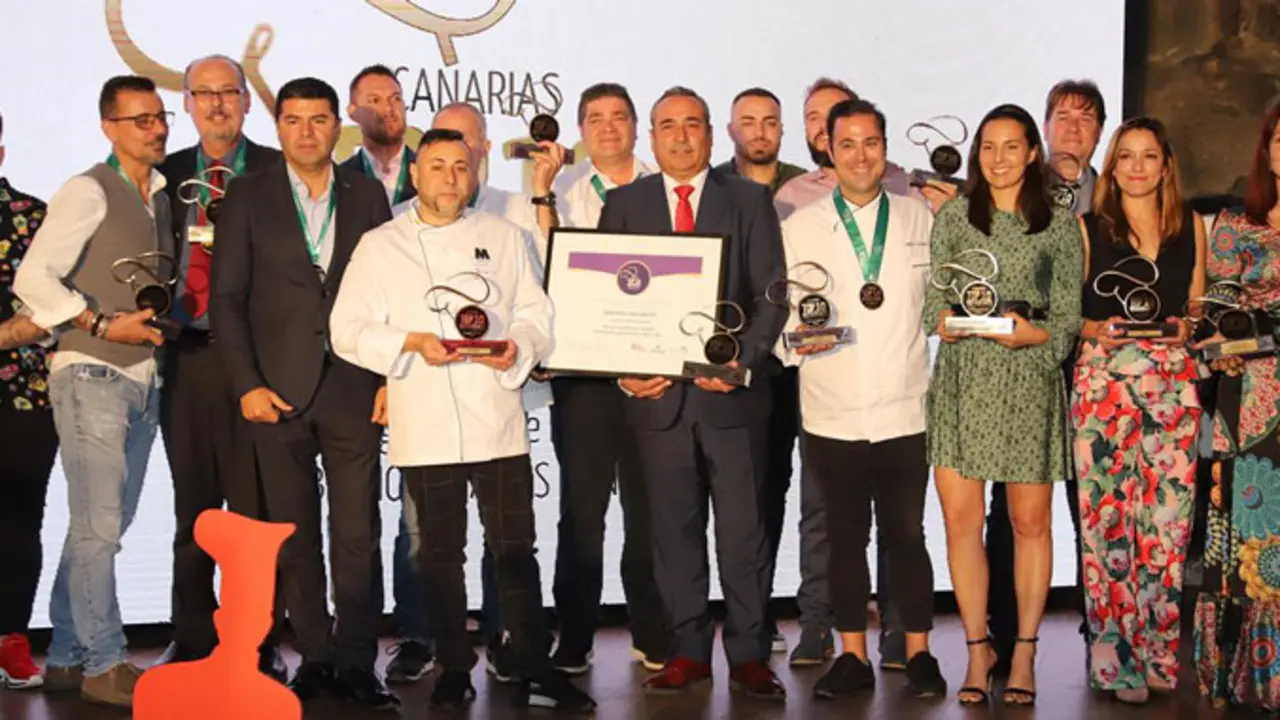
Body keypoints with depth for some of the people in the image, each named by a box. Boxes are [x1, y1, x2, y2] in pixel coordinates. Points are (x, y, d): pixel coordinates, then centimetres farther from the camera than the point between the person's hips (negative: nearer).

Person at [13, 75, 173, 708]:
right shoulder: (89, 192, -8)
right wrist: (104, 325, -18)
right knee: (98, 527, -7)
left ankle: (66, 658, 20)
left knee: (101, 528, 11)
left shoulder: (163, 198, 13)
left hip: (142, 382, 7)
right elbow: (32, 278, -13)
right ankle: (105, 664, 1)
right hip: (93, 377, -7)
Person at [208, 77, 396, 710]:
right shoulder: (248, 196, 5)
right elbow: (227, 297, 2)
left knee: (358, 535, -1)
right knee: (294, 535, 6)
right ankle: (315, 656, 16)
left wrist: (390, 379, 0)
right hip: (278, 391, 0)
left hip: (353, 390, 1)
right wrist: (247, 385, -6)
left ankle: (356, 663, 6)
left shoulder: (366, 195, 9)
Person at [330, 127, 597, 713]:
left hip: (498, 422, 1)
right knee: (441, 553, 8)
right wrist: (411, 344, -13)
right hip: (425, 430, 0)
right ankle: (454, 670, 20)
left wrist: (518, 346, -11)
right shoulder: (379, 246, 7)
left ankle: (535, 673, 6)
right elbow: (348, 330, 2)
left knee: (515, 549, 0)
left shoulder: (504, 237, 12)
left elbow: (536, 312, 10)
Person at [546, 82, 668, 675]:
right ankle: (574, 641, 10)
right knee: (582, 506, 2)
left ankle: (653, 636, 15)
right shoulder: (562, 195, 10)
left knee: (649, 505, 5)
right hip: (583, 370, 0)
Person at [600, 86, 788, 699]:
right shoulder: (623, 205, 10)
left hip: (732, 391, -1)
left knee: (743, 528, 2)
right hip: (656, 392, 2)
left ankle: (748, 655, 10)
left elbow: (771, 296, 1)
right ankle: (688, 650, 17)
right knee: (674, 528, 7)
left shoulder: (750, 200, 6)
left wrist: (743, 360, -12)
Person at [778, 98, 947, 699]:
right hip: (832, 414, 0)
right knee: (845, 536, 8)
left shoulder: (921, 220, 9)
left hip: (905, 411, 0)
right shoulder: (798, 228, 6)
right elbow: (780, 312, 4)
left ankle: (918, 655, 16)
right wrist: (795, 338, -15)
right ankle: (853, 657, 18)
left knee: (907, 534, 4)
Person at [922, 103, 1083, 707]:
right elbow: (934, 301, 8)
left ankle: (1024, 655, 15)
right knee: (961, 520, -1)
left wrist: (1033, 333, -13)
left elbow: (1069, 317, 5)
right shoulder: (954, 216, 8)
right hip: (961, 380, 1)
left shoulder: (1059, 224, 5)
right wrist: (946, 320, -13)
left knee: (1030, 521, 3)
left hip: (1029, 382, -1)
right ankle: (977, 651, 12)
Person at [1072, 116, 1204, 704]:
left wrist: (1184, 328, -5)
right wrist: (1097, 329, -13)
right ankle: (1114, 657, 4)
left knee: (1167, 518, -1)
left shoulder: (1190, 227, 12)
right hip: (1104, 381, -2)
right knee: (1108, 518, -4)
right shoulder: (1088, 229, 6)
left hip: (1173, 383, 2)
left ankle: (1157, 653, 11)